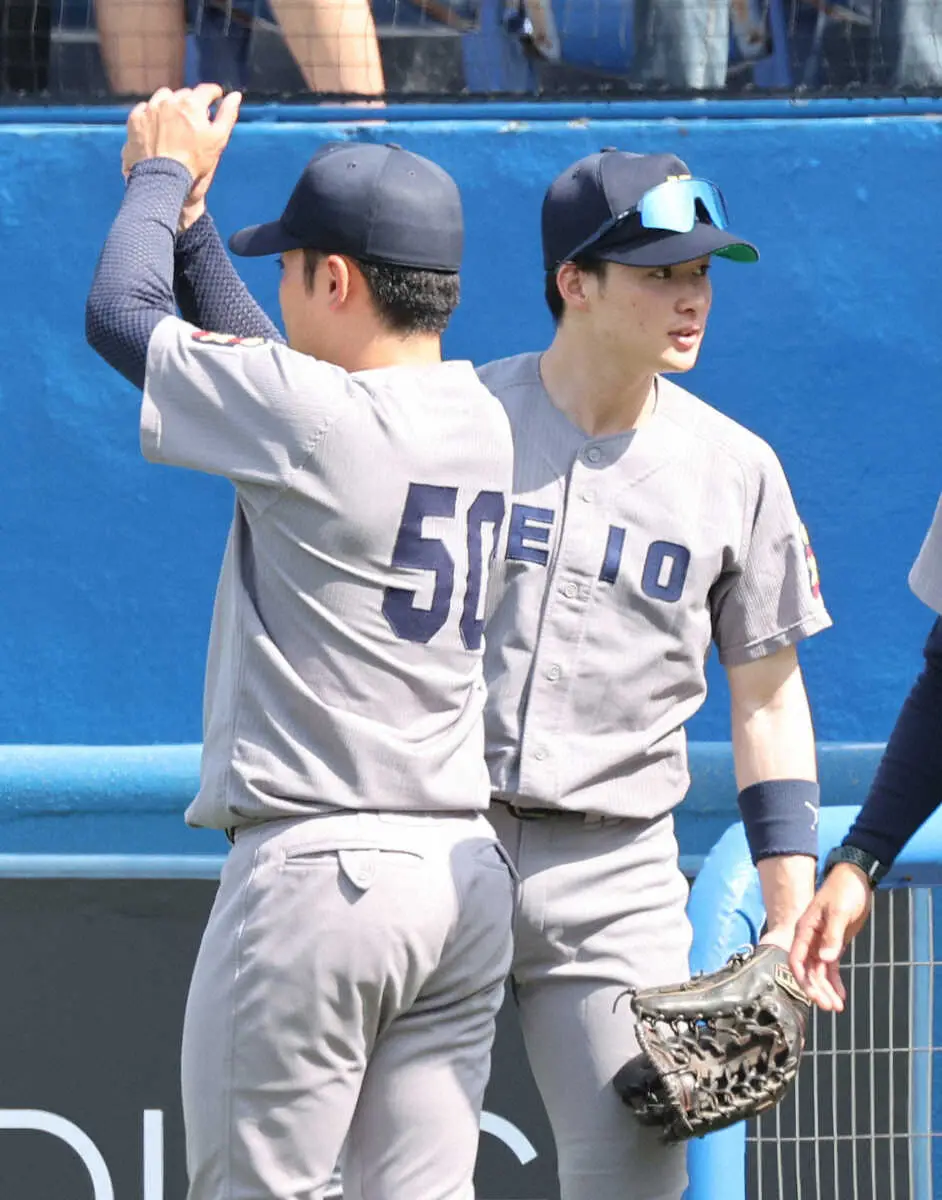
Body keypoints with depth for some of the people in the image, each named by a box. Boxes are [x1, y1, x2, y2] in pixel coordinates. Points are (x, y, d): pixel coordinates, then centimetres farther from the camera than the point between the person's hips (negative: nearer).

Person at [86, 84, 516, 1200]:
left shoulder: (316, 419, -13)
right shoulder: (484, 423, 9)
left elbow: (119, 312, 0)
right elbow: (253, 353, 26)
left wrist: (163, 174, 17)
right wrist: (184, 210, 34)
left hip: (316, 869, -7)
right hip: (467, 878, 7)